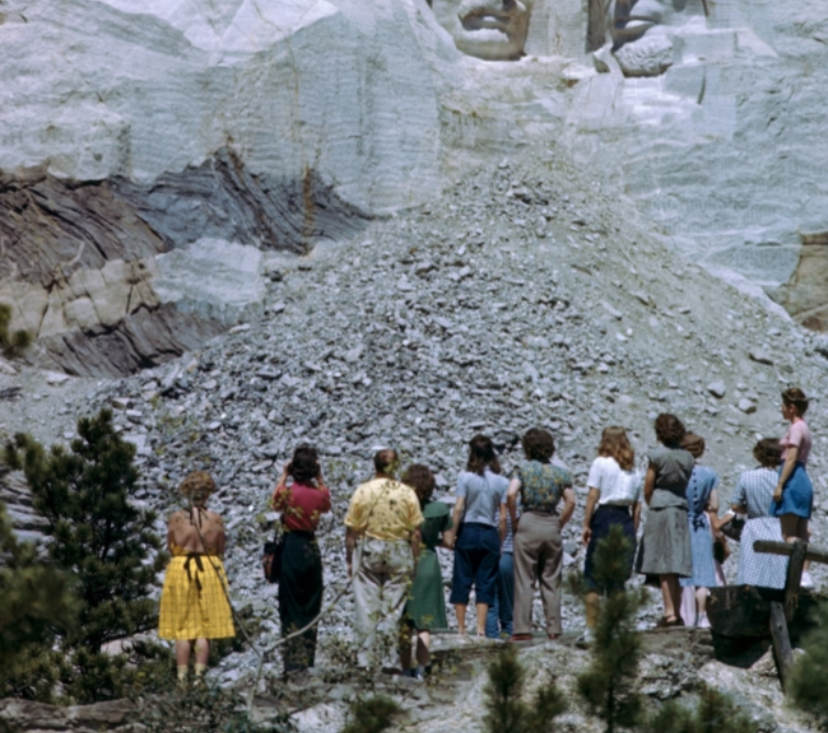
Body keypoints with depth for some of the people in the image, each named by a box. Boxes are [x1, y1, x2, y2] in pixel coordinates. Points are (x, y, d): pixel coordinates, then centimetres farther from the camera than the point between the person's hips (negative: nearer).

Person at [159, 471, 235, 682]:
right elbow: (220, 550, 1)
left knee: (182, 629, 7)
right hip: (209, 569, 0)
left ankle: (182, 677, 5)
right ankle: (199, 674, 3)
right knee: (205, 628, 7)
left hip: (180, 569, 0)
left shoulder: (176, 518, -6)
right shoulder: (215, 519, -6)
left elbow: (170, 548, 2)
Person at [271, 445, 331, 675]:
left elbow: (276, 503, 10)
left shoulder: (288, 491, -13)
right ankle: (308, 660, 15)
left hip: (291, 546, -3)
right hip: (311, 548, 3)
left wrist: (283, 477, 13)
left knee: (291, 607, 2)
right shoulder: (320, 493, -5)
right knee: (311, 608, 13)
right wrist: (319, 479, 14)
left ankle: (293, 662, -4)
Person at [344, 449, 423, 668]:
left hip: (368, 551, 0)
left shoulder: (362, 491, -4)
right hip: (399, 553, 0)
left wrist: (350, 560, 8)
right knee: (394, 607, 5)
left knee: (367, 608, 4)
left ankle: (367, 659, 3)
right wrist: (414, 561, 7)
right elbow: (415, 532, -2)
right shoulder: (407, 493, -2)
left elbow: (351, 531, -2)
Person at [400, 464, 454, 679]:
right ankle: (421, 669, -3)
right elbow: (448, 541, 3)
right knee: (424, 623, 5)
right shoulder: (441, 509, -3)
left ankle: (406, 670, 9)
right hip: (428, 566, 1)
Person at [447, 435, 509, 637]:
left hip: (468, 531, -1)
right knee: (486, 583, 5)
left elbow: (458, 509, -10)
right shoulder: (501, 482, 0)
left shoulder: (465, 477, -6)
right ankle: (481, 628, -1)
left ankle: (461, 628, 7)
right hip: (490, 534, 1)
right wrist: (500, 542, 7)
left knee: (462, 581, 7)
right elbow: (502, 517, -1)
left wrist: (453, 534, -2)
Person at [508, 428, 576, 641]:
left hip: (528, 523, -3)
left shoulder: (523, 468, -2)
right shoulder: (560, 472, 7)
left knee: (524, 580, 0)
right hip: (552, 526, 3)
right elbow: (571, 501, -1)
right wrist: (560, 524, 7)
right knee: (551, 581, 8)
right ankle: (553, 628, 6)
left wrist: (514, 520, -5)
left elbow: (511, 494, -16)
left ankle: (522, 629, -4)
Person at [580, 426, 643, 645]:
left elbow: (593, 496, -6)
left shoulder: (600, 463, 2)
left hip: (604, 518, -4)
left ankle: (591, 631, -8)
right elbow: (637, 507, 12)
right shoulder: (634, 471, 16)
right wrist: (632, 533, 15)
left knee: (593, 578, -2)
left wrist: (586, 524, -6)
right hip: (626, 521, 4)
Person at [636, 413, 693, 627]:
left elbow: (648, 490, -3)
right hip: (682, 511, 5)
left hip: (660, 511, -5)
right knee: (677, 566, 9)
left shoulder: (657, 455, -7)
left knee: (664, 565, -7)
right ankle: (677, 613, 8)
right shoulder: (687, 457, 8)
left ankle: (669, 612, -13)